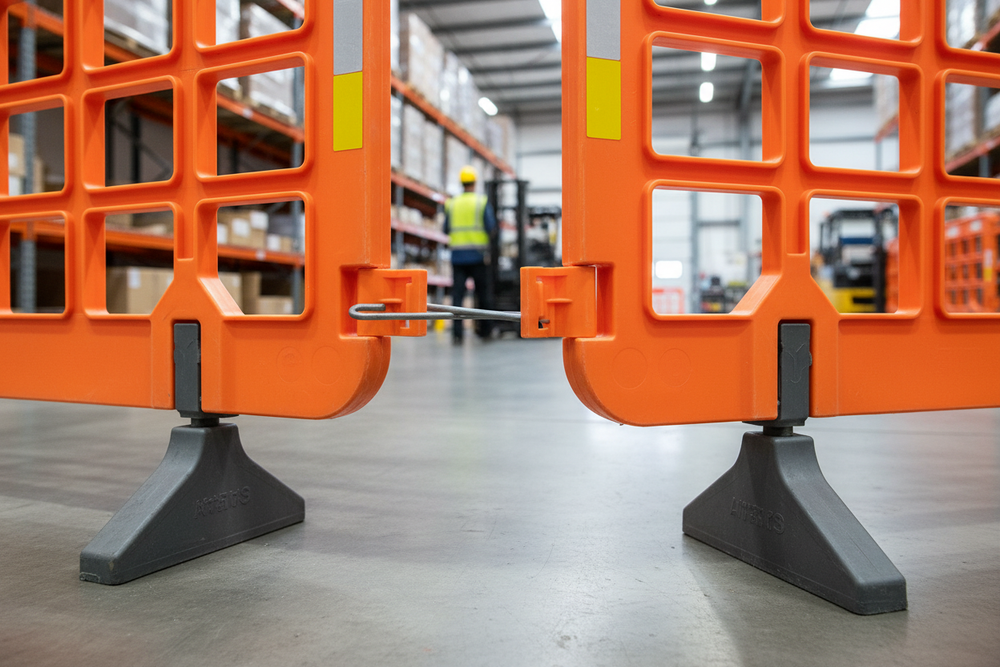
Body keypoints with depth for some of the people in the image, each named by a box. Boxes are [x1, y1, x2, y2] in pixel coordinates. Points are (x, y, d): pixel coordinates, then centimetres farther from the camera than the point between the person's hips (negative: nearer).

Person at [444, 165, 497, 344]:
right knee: (483, 293, 10)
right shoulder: (483, 202, -2)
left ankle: (456, 331, -8)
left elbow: (446, 230, 9)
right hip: (478, 255, -2)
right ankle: (484, 329, 18)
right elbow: (491, 227, -10)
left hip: (457, 255, 2)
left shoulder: (452, 204, 6)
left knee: (457, 294, -1)